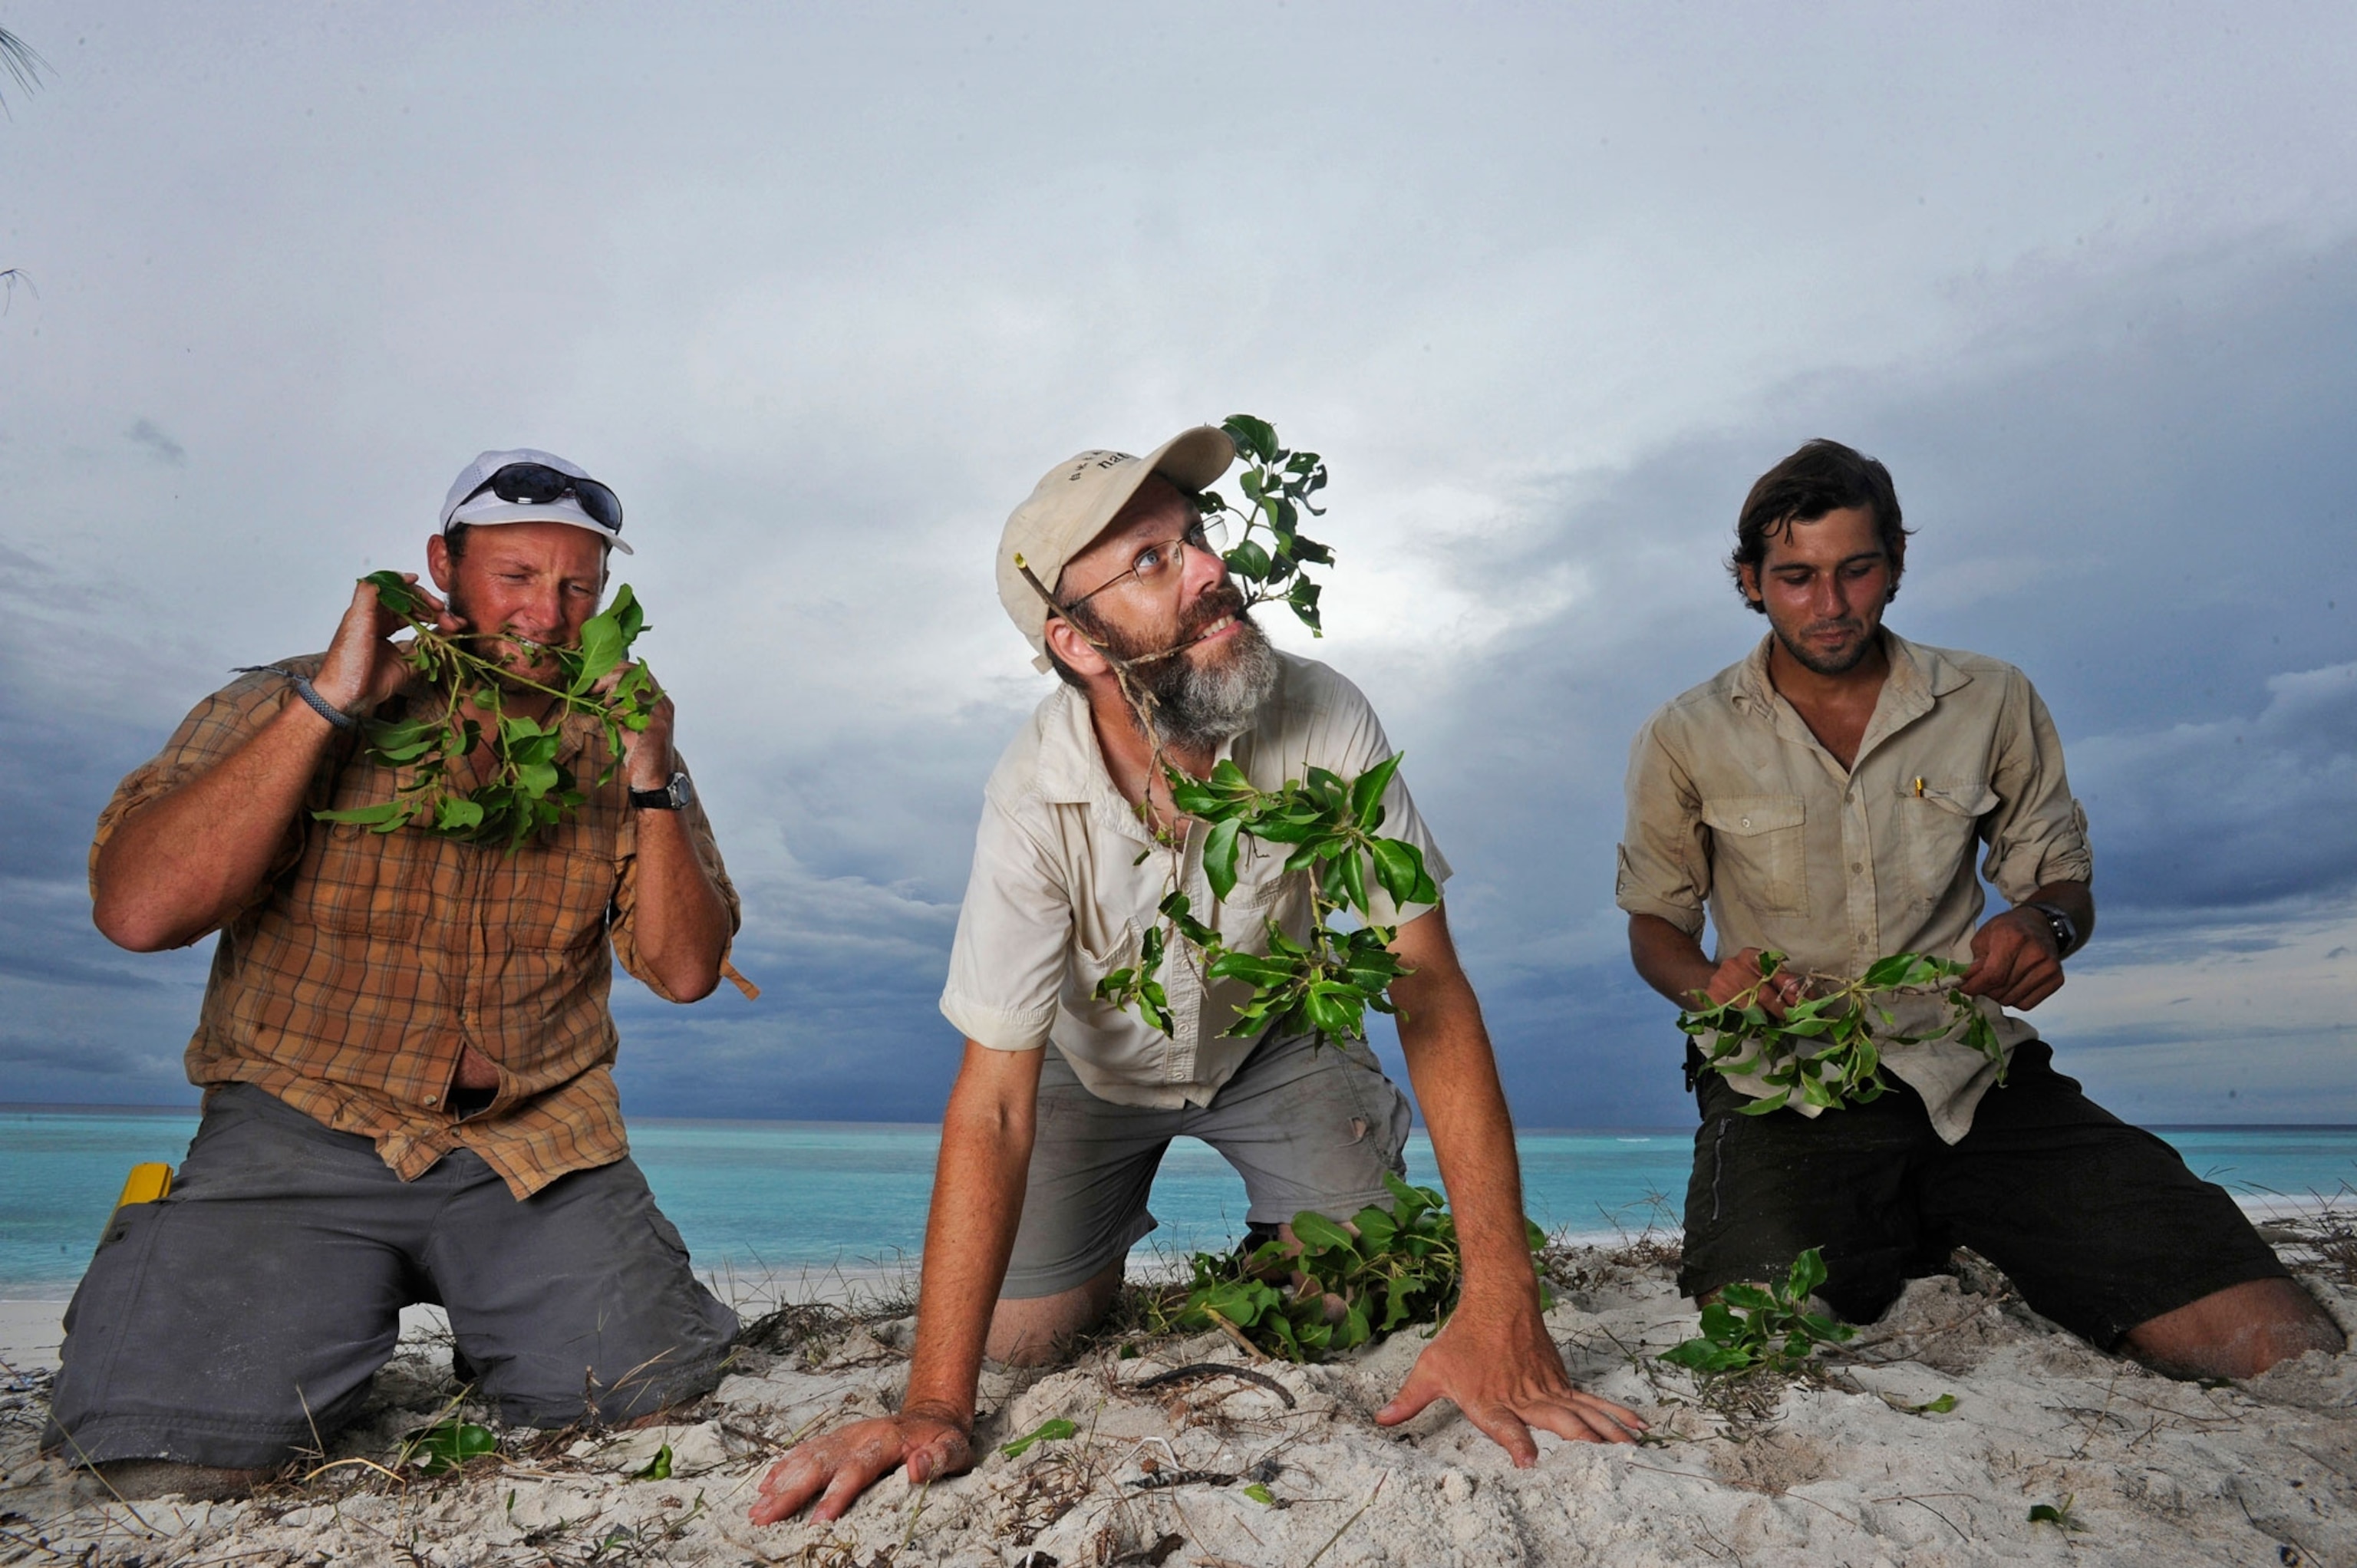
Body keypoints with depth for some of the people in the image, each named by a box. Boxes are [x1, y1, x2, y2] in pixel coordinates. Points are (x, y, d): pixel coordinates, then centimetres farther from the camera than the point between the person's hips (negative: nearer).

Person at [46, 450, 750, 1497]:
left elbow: (686, 971, -1)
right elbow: (139, 911, -16)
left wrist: (653, 786, -14)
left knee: (648, 1385, -17)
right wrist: (327, 700, -19)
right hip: (302, 1128, -1)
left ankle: (496, 1323, 17)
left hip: (535, 1140, 2)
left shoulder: (612, 755, 4)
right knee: (165, 1446, -21)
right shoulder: (281, 709, -1)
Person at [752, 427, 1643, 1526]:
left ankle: (1271, 1256, 25)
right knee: (1019, 1336, -6)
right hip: (1097, 1066, 0)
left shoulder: (1323, 723, -32)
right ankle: (1114, 1250, 29)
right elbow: (994, 1101, -32)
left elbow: (1427, 983, -30)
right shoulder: (1035, 798, -34)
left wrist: (1500, 1304, -36)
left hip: (1273, 1043, 1)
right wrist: (934, 1408, -36)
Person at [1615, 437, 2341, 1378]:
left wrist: (2044, 927, -8)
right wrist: (1707, 983, -12)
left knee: (2280, 1348, -17)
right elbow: (1655, 924, 13)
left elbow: (2061, 878, 18)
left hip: (1974, 1073, 2)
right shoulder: (1685, 739, 5)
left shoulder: (1993, 703, 10)